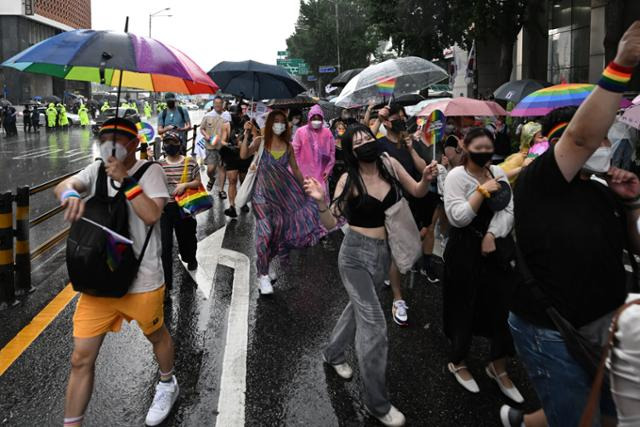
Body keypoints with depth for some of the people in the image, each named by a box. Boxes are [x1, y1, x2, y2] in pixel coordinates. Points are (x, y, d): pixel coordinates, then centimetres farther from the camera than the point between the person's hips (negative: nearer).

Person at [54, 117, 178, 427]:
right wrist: (70, 194, -32)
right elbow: (62, 186, -10)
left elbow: (151, 215, -22)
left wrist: (124, 179, -25)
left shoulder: (151, 172, -9)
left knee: (156, 336, 21)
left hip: (142, 281, -3)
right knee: (81, 358, 4)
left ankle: (167, 385, 51)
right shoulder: (98, 169, 4)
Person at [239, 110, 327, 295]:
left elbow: (295, 170, 15)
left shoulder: (288, 146, 8)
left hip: (284, 190, 4)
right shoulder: (260, 141, -2)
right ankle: (263, 274, -1)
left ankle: (269, 259, 28)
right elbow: (243, 155, -18)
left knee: (282, 227, 2)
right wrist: (246, 134, -24)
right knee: (265, 230, -11)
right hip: (263, 191, -4)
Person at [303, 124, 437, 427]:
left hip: (383, 253, 6)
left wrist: (427, 179, -15)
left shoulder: (390, 165, -5)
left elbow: (417, 192, 7)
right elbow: (331, 223, -13)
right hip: (356, 254, -5)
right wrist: (321, 201, -33)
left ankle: (333, 354, 52)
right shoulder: (349, 180, -15)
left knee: (359, 308, 24)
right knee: (374, 325, -9)